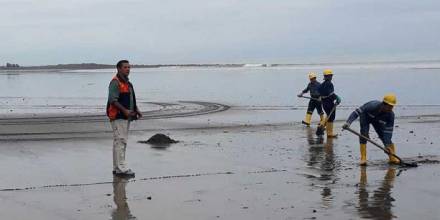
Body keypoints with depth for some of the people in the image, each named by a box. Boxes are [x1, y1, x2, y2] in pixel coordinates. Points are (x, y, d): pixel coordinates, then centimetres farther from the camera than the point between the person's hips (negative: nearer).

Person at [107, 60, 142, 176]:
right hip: (118, 116, -10)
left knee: (123, 142, 12)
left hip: (126, 116, 10)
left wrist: (136, 110, 12)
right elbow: (113, 100, -20)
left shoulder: (127, 83, 19)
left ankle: (117, 168, 18)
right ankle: (121, 168, -14)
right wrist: (125, 110, -26)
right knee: (120, 141, -12)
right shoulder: (115, 82, -11)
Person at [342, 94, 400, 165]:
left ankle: (392, 158, 5)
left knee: (384, 135, -7)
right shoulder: (372, 106, -43)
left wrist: (387, 145, -34)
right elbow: (356, 112, -37)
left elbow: (388, 130, -27)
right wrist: (348, 122, -49)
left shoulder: (390, 115, -32)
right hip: (365, 117, -3)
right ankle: (363, 158, -17)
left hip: (377, 120, 3)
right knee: (364, 134, -22)